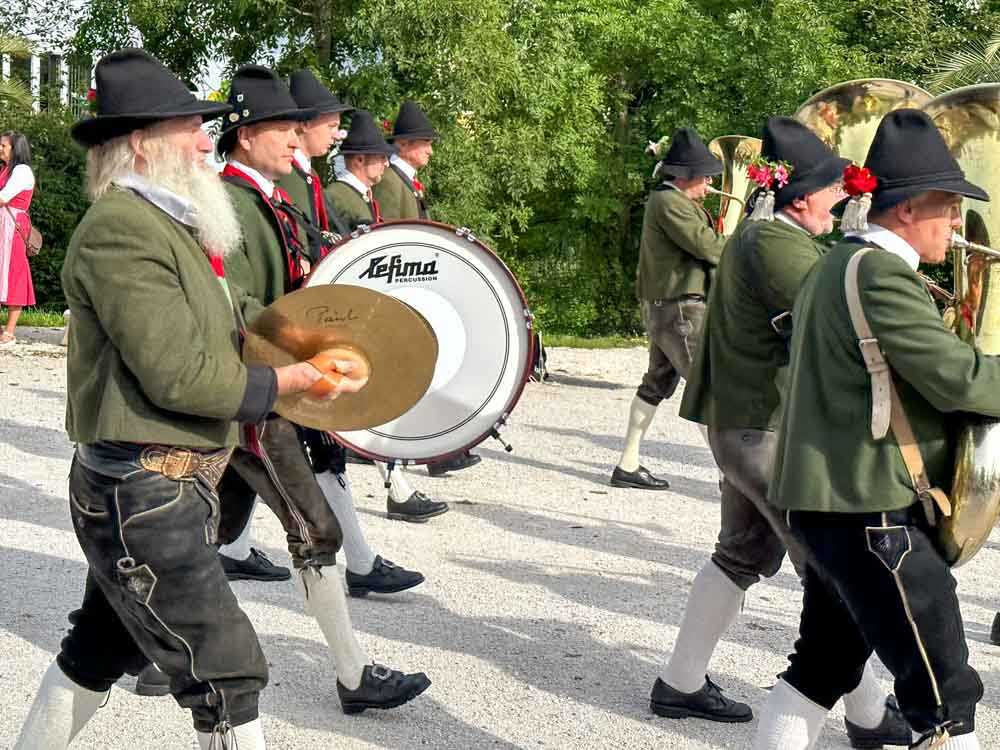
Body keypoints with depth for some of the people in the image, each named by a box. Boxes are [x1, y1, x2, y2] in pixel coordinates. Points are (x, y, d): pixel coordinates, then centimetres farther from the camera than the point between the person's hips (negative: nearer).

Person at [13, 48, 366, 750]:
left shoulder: (172, 225, 15)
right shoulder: (119, 229, -19)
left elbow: (234, 311, 16)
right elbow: (180, 377, -23)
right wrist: (293, 379, -14)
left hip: (137, 494, 10)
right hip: (145, 500, -10)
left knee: (100, 653, 24)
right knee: (228, 675, -5)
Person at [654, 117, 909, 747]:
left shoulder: (758, 232, 12)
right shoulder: (777, 243, -20)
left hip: (743, 423, 11)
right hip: (770, 433, -11)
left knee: (746, 555, 20)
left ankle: (681, 684, 27)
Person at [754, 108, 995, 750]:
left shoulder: (834, 266, 15)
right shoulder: (880, 273, -17)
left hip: (834, 506, 11)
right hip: (873, 512, -11)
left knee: (823, 667, 20)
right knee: (947, 696, -4)